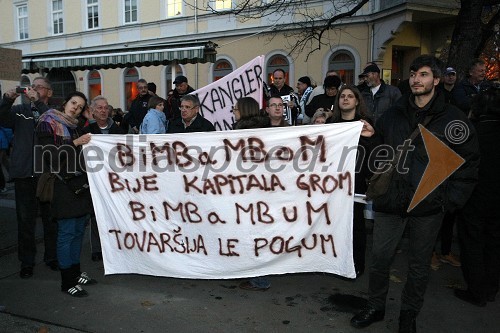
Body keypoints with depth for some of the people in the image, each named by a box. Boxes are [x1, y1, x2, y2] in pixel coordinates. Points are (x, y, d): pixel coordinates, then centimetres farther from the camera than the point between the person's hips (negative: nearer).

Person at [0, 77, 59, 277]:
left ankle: (52, 257, 24)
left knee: (50, 217, 9)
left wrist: (37, 102, -22)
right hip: (24, 172, 2)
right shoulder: (20, 110, 11)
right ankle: (27, 262, 19)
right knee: (25, 219, 8)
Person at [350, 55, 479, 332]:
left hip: (428, 206, -2)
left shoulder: (453, 119, -2)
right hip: (390, 202, 2)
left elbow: (469, 162, -1)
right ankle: (375, 307, 32)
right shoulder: (393, 115, 7)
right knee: (379, 258, 10)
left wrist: (450, 200, -7)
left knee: (419, 264, 13)